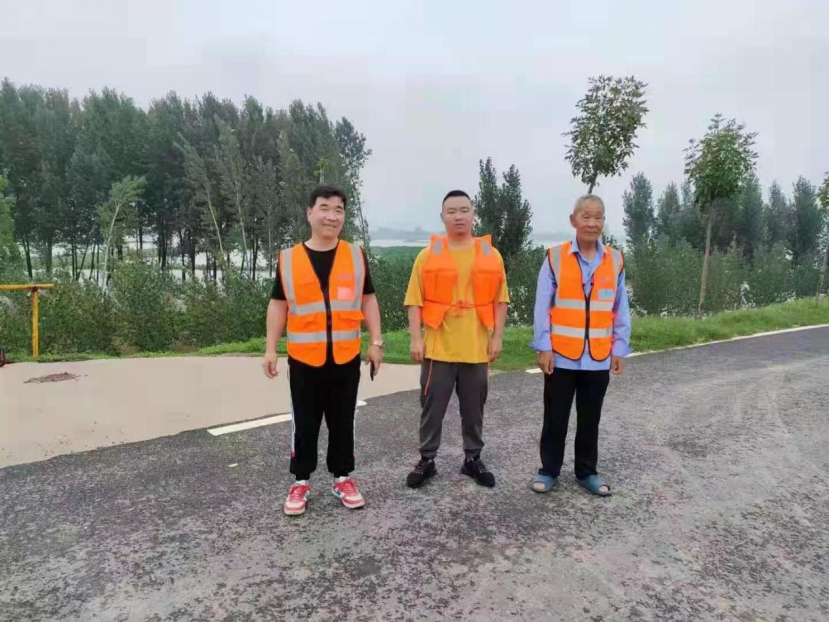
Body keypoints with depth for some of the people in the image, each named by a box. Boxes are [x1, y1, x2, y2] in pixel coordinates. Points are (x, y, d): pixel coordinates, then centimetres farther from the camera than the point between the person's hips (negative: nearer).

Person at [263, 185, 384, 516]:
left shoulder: (356, 255, 3)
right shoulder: (288, 258, 0)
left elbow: (368, 300, 7)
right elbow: (278, 305, 5)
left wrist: (376, 342, 2)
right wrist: (270, 349, 1)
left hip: (346, 358, 1)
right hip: (304, 359, 0)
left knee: (343, 421, 12)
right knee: (304, 423, 10)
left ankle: (343, 478, 28)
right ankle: (301, 481, 26)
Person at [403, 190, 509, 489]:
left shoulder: (491, 255, 4)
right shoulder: (428, 255, -1)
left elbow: (500, 300, 7)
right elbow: (415, 301, -1)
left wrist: (497, 337, 1)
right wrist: (416, 338, -7)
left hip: (477, 349, 2)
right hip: (438, 348, -1)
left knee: (474, 409, 12)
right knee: (432, 408, 7)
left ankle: (472, 459, 28)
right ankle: (427, 460, 23)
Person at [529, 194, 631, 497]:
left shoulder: (615, 261, 3)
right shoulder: (555, 258, -6)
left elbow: (621, 310, 5)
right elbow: (542, 307, -6)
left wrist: (620, 350, 3)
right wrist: (543, 348, -9)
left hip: (599, 357, 3)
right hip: (561, 355, -2)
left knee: (590, 418, 15)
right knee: (556, 417, 9)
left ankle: (586, 472, 30)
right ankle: (549, 470, 25)